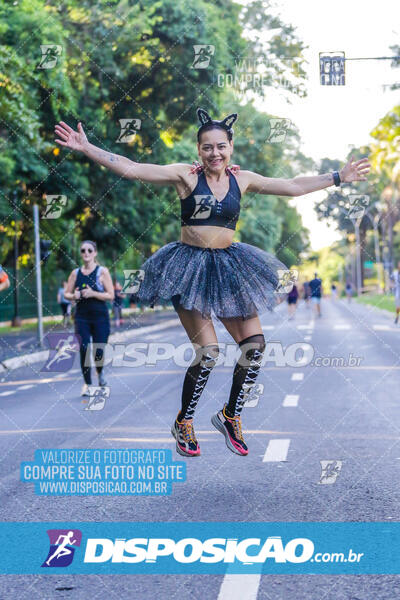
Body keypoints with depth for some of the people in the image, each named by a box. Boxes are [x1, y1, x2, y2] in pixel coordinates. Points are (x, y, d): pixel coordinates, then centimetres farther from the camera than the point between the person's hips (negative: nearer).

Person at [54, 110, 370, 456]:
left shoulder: (242, 179, 6)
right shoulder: (185, 175, -5)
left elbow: (294, 187, 12)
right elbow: (131, 169, -11)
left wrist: (339, 177, 13)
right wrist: (86, 148, -18)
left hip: (228, 266, 5)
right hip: (190, 267, -5)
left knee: (255, 344, -2)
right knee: (208, 352, -11)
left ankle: (230, 416, 20)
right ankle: (183, 423, 13)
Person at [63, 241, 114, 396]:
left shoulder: (102, 272, -3)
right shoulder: (75, 273, 7)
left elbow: (111, 295, -7)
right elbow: (66, 294, 13)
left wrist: (93, 293, -19)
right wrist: (74, 296, -9)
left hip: (100, 317, -2)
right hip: (82, 317, 2)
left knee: (98, 351, -2)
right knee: (83, 348, -9)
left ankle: (100, 372, 32)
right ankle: (87, 383, 4)